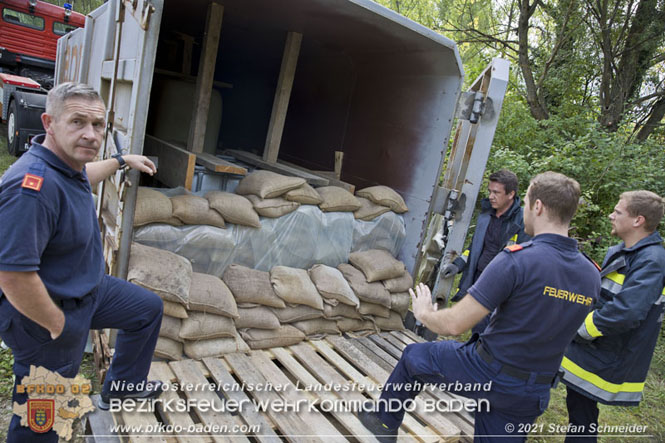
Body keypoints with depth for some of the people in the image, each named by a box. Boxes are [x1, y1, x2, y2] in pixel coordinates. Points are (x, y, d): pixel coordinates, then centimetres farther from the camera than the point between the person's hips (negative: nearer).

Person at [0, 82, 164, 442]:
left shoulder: (68, 162, -4)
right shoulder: (33, 186, -35)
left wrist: (122, 161, 33)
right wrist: (58, 326, -22)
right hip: (41, 313, -9)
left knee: (149, 308, 22)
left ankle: (121, 386, 40)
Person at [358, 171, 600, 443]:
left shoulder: (518, 260, -24)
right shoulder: (591, 276, -2)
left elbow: (455, 324, -24)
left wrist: (424, 313, -2)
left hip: (488, 374, -5)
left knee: (413, 356, 18)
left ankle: (384, 420, 37)